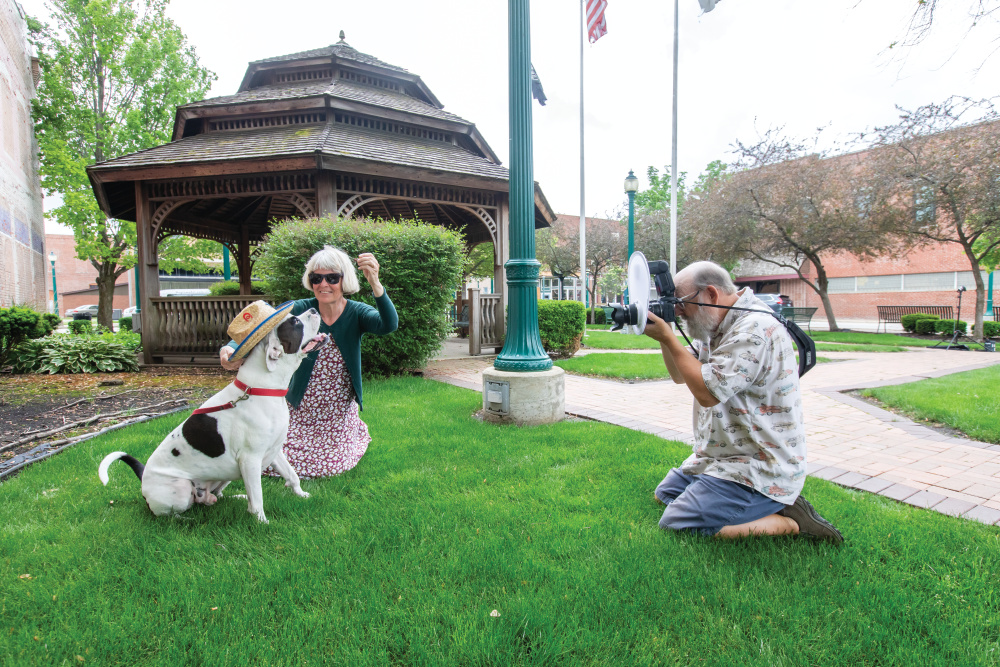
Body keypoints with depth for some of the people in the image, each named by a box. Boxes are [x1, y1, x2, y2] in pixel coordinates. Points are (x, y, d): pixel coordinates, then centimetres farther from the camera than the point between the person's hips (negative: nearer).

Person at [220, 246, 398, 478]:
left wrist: (375, 284, -53)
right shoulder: (300, 310, -14)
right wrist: (232, 349, -49)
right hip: (301, 408, 1)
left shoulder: (356, 313, -15)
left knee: (332, 465, 6)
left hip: (340, 410, -1)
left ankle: (358, 432, 37)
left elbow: (388, 325, -36)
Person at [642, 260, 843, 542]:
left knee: (674, 527, -17)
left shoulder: (754, 329, -23)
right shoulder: (718, 325, 8)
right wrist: (663, 336, -4)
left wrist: (668, 337, -20)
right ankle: (763, 507, 12)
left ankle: (789, 521, -6)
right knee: (664, 494, 20)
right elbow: (680, 376, 13)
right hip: (721, 457, 10)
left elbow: (708, 391, -27)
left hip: (759, 470, -10)